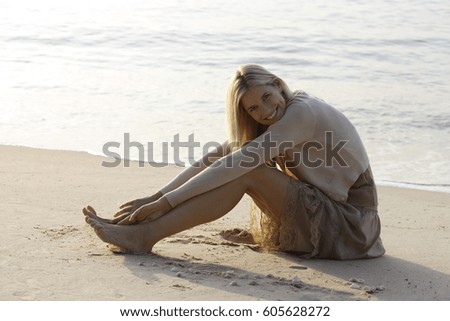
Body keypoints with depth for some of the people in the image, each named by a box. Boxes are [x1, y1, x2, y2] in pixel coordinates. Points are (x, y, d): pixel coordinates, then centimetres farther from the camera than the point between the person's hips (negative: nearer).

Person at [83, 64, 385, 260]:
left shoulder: (303, 112, -21)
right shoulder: (266, 126, 7)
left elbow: (236, 164, -28)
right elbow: (215, 158, -2)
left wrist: (167, 201, -28)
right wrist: (159, 196, -12)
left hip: (348, 223, -8)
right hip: (318, 212, 8)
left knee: (246, 172, -22)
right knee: (240, 172, -8)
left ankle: (145, 235, -21)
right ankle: (142, 225, -12)